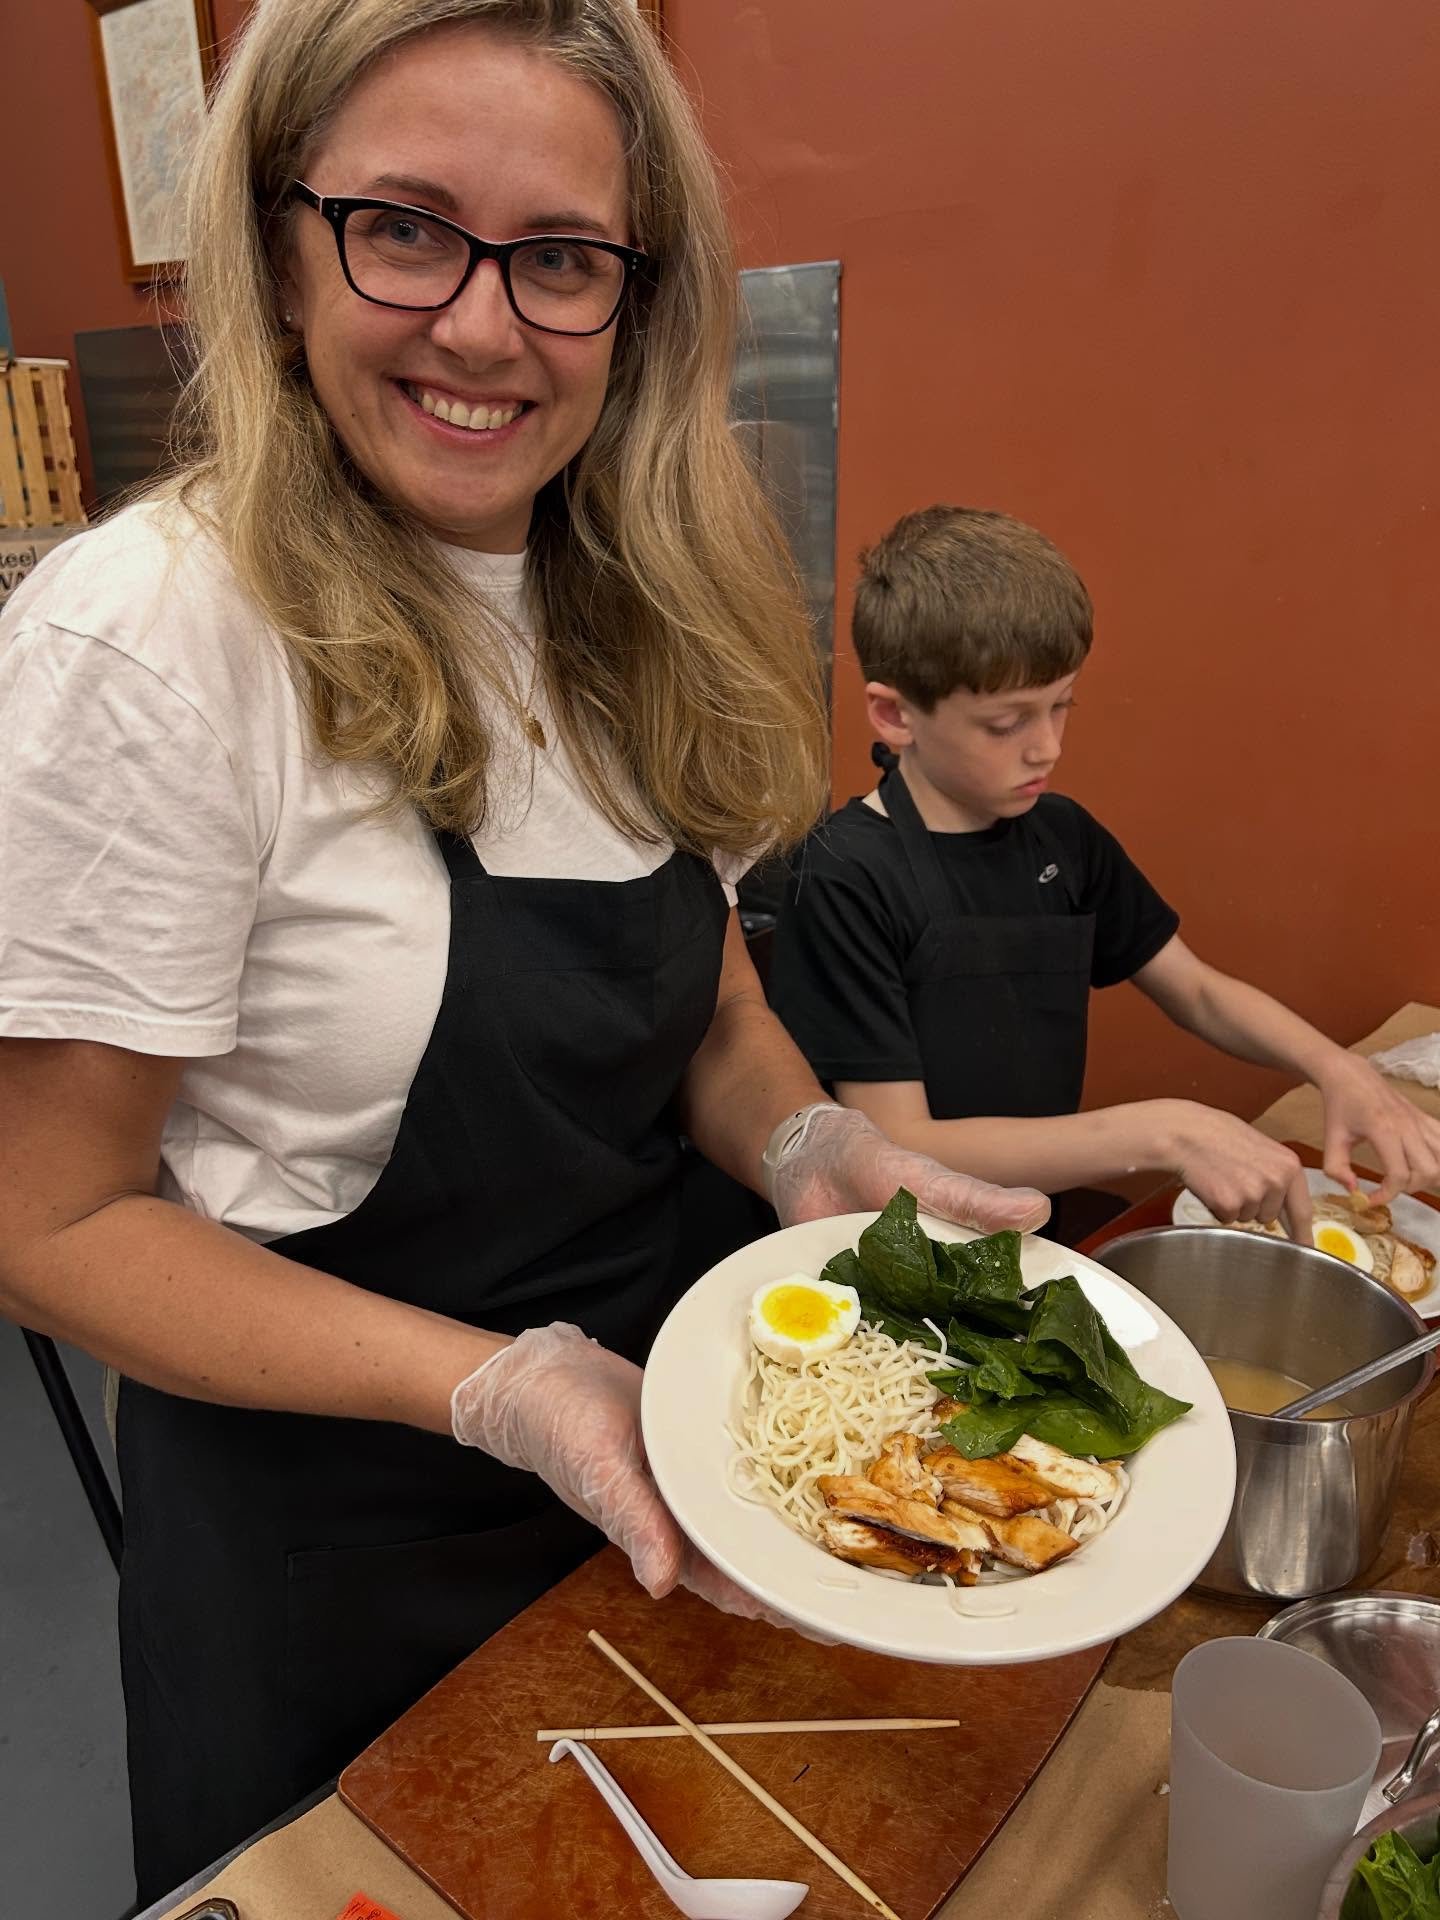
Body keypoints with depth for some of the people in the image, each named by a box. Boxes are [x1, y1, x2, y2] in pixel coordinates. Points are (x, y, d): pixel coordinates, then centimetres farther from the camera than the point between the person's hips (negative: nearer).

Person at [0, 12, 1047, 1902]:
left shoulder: (640, 610, -3)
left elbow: (710, 1009, 4)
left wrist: (816, 1150, -16)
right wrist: (505, 1390, -29)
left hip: (644, 1476, 6)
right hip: (324, 1549, -5)